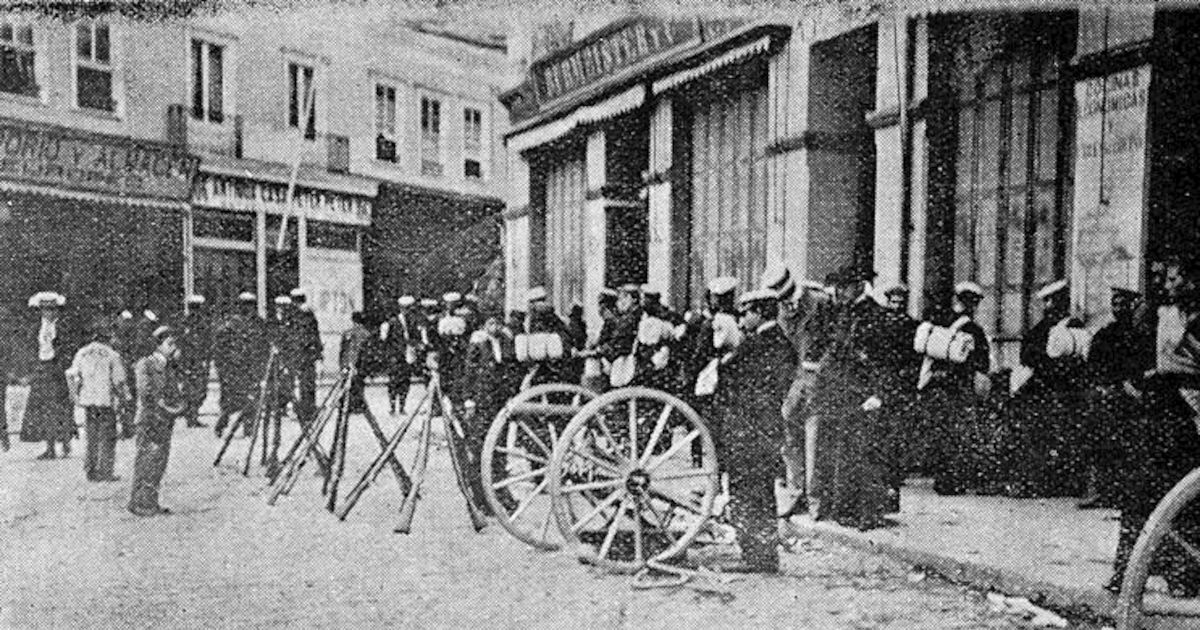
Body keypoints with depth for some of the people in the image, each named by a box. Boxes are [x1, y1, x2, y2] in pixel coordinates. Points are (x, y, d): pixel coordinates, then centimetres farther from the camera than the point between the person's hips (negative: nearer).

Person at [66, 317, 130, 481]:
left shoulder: (82, 354, 5)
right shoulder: (112, 356, -11)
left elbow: (71, 375, 6)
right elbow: (119, 381, -10)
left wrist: (76, 397, 15)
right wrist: (125, 398, 4)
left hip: (87, 401, 5)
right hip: (107, 401, -5)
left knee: (91, 438, 14)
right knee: (108, 438, 4)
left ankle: (90, 471, 16)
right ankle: (105, 472, 4)